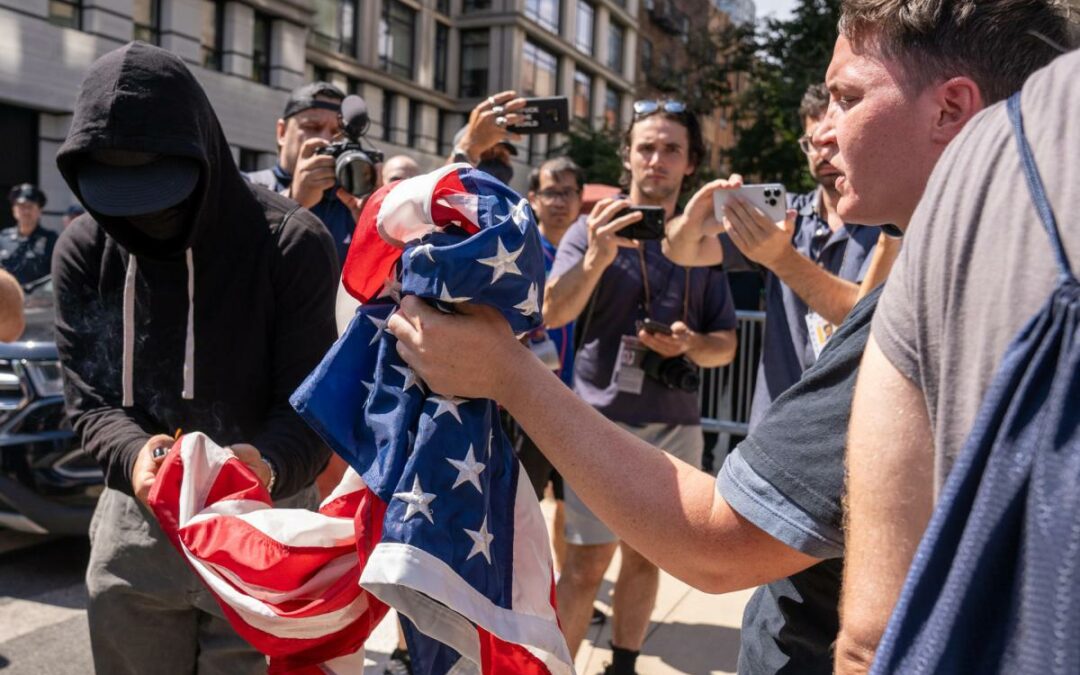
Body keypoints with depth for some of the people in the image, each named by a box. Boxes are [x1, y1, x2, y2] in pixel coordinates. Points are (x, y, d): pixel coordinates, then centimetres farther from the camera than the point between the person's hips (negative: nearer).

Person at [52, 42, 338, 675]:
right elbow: (89, 398, -4)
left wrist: (268, 463, -37)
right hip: (135, 524, 4)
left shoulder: (292, 242, -15)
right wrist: (134, 454, -26)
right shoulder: (83, 250, -3)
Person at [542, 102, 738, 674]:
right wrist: (596, 259, -33)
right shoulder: (594, 229, -2)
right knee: (586, 564, -2)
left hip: (677, 423, 4)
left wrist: (689, 344, -13)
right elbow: (552, 313, -16)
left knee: (647, 557, 14)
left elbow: (725, 344, 9)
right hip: (604, 420, -4)